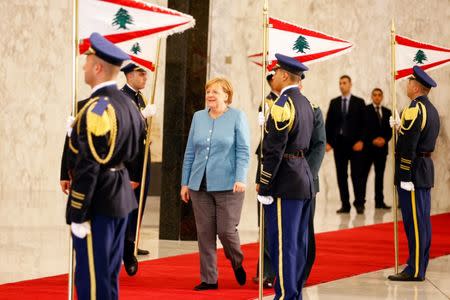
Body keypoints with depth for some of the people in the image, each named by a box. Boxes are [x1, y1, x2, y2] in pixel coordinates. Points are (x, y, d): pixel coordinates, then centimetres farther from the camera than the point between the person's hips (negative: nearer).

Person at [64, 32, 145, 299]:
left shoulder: (96, 110, -18)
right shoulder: (126, 104, 10)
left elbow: (88, 168, -21)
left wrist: (78, 216, -17)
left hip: (98, 203, -9)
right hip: (121, 198, 9)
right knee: (109, 276, 16)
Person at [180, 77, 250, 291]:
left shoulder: (237, 117, -2)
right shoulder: (198, 117, 11)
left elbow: (243, 151, -6)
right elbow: (190, 152, 14)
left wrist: (240, 179, -17)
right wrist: (185, 183, 11)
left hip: (228, 185, -4)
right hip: (200, 185, 4)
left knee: (226, 230, -5)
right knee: (205, 233, 4)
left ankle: (237, 263, 24)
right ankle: (208, 279, 11)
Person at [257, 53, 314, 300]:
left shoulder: (282, 104, -15)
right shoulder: (305, 103, 13)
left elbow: (274, 151, -18)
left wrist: (264, 188, -15)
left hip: (286, 183, -10)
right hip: (305, 178, 10)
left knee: (282, 244, -6)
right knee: (298, 243, 13)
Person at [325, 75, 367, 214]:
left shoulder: (359, 102, 4)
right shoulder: (334, 102, 11)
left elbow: (363, 123, 0)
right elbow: (329, 123, 9)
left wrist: (360, 141, -10)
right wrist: (328, 141, 0)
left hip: (355, 143, -3)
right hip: (339, 142, 3)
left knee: (357, 175, -3)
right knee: (341, 175, 2)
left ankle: (359, 204, 1)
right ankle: (345, 204, 5)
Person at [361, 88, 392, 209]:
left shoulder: (387, 112, 14)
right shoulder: (365, 110, 0)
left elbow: (390, 130, 12)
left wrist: (384, 139, -7)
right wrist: (373, 140, -13)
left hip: (382, 147, 4)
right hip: (368, 147, -4)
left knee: (380, 175, 6)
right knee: (363, 174, -5)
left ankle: (379, 201, 8)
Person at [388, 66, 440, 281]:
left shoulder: (414, 110, -16)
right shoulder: (431, 109, 14)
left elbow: (408, 147, -20)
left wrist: (406, 178, -20)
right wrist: (400, 127, 11)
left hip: (413, 172, -10)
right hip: (426, 169, 10)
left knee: (414, 221, -7)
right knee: (422, 221, 12)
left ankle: (415, 271, -5)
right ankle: (419, 267, 18)